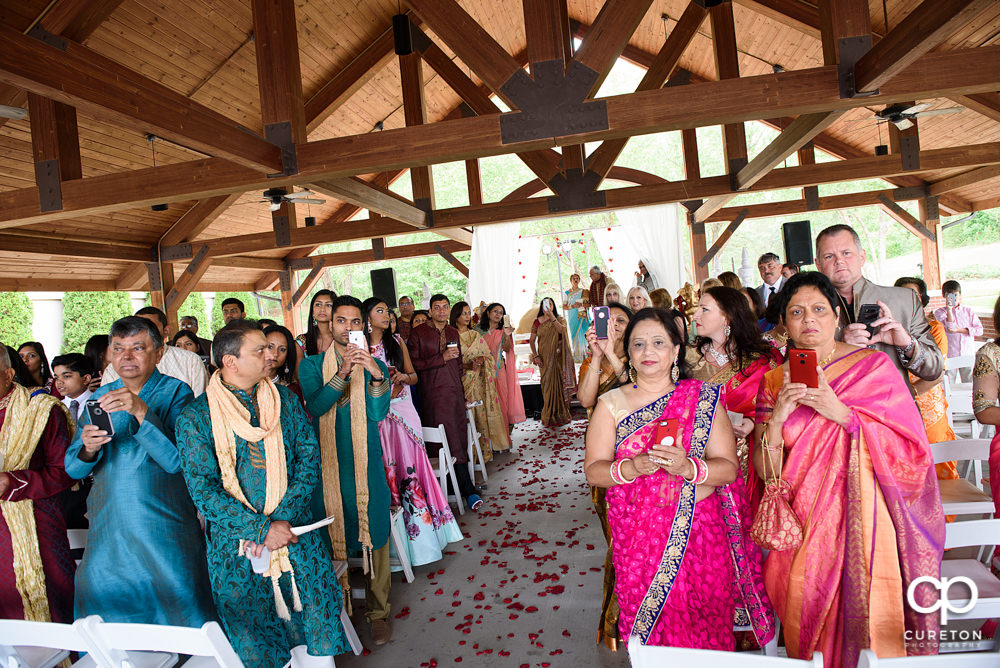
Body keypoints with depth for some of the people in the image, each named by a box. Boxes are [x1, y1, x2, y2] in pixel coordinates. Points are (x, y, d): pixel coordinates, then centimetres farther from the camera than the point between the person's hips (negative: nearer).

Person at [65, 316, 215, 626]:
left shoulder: (175, 392, -5)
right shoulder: (101, 397, 8)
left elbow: (177, 460, -17)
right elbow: (74, 469, 7)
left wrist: (141, 411, -28)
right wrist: (88, 449, -16)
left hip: (164, 534, -4)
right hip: (108, 529, 4)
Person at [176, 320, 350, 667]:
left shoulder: (286, 400, 3)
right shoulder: (196, 417, -6)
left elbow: (309, 459, 0)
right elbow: (203, 489, -10)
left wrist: (280, 517, -12)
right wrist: (261, 529, -16)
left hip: (296, 532, 2)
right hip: (235, 543, -2)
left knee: (319, 629, 4)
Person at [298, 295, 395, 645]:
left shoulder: (375, 365, 6)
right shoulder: (311, 364, 5)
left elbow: (378, 414, -8)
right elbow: (315, 407, -12)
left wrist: (377, 376, -25)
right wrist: (342, 374, -26)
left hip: (365, 462, 0)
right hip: (325, 462, 0)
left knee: (373, 533, 3)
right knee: (330, 534, 7)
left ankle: (378, 612, 18)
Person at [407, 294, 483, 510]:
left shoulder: (453, 333, 16)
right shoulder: (418, 333, -2)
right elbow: (413, 364, -9)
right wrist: (442, 357, -15)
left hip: (454, 391, 5)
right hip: (432, 393, -5)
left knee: (460, 438, 3)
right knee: (451, 442, -8)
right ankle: (467, 489, -3)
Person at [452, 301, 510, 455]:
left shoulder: (476, 335, 13)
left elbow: (489, 355, 12)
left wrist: (482, 360, -9)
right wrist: (467, 365, -18)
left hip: (480, 382, 3)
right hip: (463, 382, -3)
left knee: (482, 414, 1)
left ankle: (486, 449, 9)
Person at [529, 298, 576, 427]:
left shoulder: (559, 320, 4)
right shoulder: (537, 322, 6)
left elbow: (561, 330, -18)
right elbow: (532, 340, 6)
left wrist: (552, 316, -26)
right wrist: (536, 356, -4)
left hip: (558, 357, -1)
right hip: (544, 358, 1)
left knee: (559, 383, -1)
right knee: (547, 385, 1)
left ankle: (561, 415, 9)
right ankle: (549, 416, 10)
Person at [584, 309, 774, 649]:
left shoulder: (703, 398, 2)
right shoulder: (611, 404, 2)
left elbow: (728, 467, -3)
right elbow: (593, 470, -2)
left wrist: (687, 467, -22)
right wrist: (632, 468, -20)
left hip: (701, 531, 0)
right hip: (639, 534, 0)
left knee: (708, 622, 4)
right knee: (652, 629, 1)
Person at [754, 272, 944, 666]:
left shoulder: (874, 366, -2)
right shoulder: (775, 382, 3)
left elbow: (911, 451, -8)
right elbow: (767, 473, 0)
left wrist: (843, 414, -19)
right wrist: (776, 418, -17)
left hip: (865, 525, -2)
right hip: (804, 527, 2)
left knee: (865, 624, -1)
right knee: (812, 628, 7)